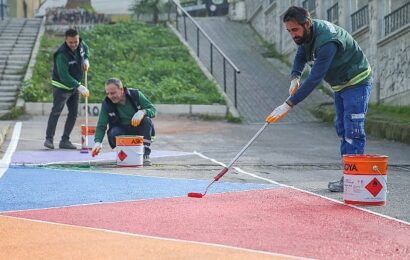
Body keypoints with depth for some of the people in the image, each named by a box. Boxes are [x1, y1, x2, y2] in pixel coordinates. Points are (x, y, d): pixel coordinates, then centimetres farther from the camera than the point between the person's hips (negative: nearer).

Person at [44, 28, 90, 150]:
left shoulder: (81, 44, -7)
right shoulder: (62, 55, -29)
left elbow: (86, 49, 20)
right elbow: (64, 76, -34)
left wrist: (86, 60, -1)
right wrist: (79, 87, -41)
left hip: (74, 86, 7)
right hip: (61, 86, -7)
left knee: (73, 113, 5)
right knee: (56, 111, -14)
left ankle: (65, 140, 11)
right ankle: (49, 139, -12)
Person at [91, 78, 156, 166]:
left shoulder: (136, 95, -9)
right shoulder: (106, 104, -9)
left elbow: (153, 109, -10)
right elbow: (101, 126, -12)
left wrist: (142, 112, -33)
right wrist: (98, 142, -30)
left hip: (138, 130, 1)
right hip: (122, 132, 0)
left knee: (146, 120, -29)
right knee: (113, 133, -33)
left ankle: (145, 155, -24)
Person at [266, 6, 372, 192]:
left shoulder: (327, 42, -36)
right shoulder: (306, 34, -7)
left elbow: (315, 79, -39)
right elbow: (300, 56, 10)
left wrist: (288, 105, -40)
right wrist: (295, 77, -12)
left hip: (357, 82, -10)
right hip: (339, 85, 10)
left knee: (353, 131, -13)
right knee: (342, 130, 10)